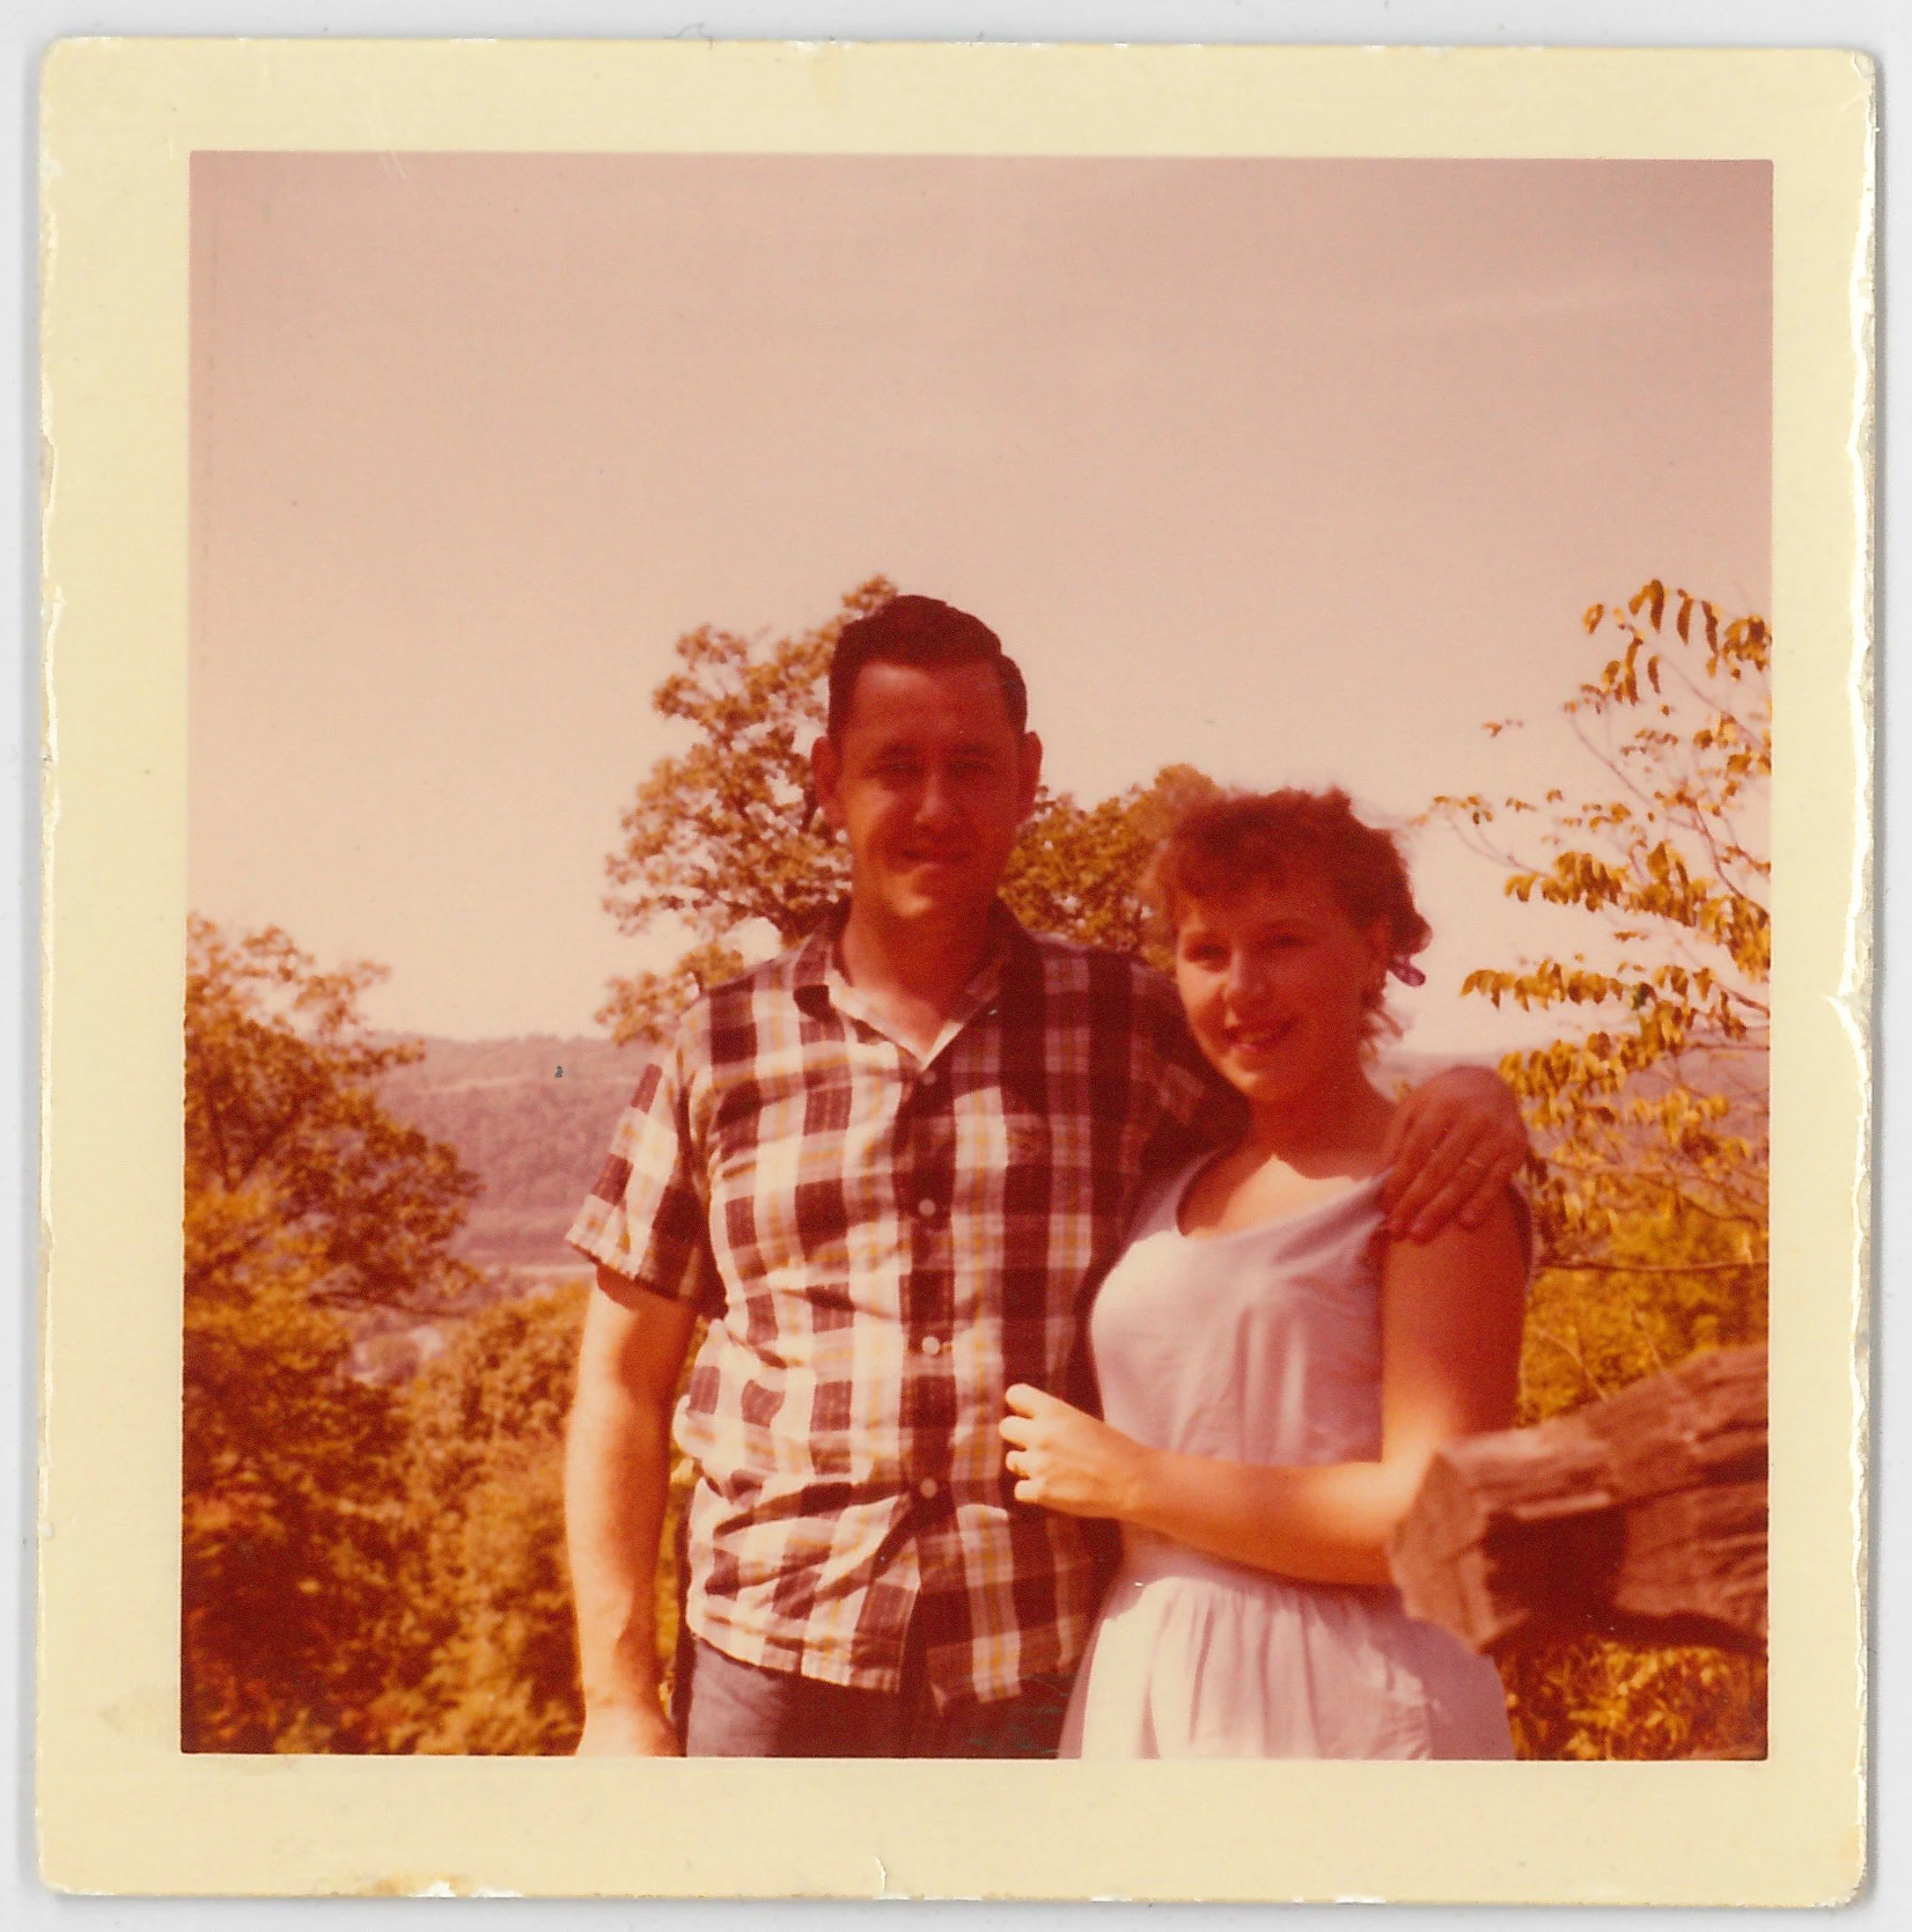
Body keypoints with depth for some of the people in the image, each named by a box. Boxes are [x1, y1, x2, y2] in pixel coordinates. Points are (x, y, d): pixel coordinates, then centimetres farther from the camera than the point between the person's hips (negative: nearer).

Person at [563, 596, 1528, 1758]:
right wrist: (619, 1697, 2)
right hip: (773, 1675, 0)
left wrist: (1470, 1097, -8)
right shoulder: (718, 1057, 5)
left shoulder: (1131, 1029, 5)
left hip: (1048, 1690, 0)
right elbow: (623, 1390, 8)